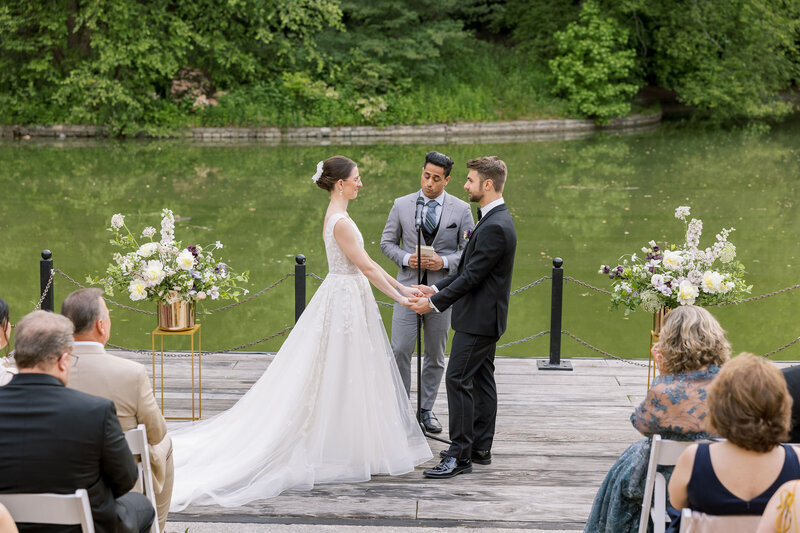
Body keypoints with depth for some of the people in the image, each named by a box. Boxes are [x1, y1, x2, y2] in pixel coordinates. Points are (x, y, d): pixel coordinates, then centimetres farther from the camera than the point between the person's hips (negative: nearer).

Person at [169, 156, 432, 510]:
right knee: (342, 377, -2)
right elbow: (367, 268, -19)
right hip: (346, 301, -10)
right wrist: (398, 298, -11)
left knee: (332, 375, 13)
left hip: (343, 298, 10)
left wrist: (400, 286, 15)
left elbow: (365, 262, 15)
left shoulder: (336, 216, 12)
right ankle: (341, 450, 6)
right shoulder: (341, 221, -19)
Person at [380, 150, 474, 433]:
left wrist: (444, 261, -15)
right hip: (408, 286, 0)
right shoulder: (401, 205, 2)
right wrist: (406, 258, -11)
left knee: (436, 354, 9)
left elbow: (469, 251, 2)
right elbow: (387, 242, 8)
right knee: (400, 350, -5)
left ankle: (426, 409, 22)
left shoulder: (461, 210, 0)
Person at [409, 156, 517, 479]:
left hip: (479, 318, -11)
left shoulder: (495, 227, -22)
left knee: (458, 380, -10)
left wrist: (435, 303, -15)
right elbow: (469, 269, 17)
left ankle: (460, 455, -8)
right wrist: (437, 289, 12)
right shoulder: (494, 219, 12)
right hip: (485, 317, 11)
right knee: (481, 380, 14)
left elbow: (472, 276, -22)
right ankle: (481, 449, 21)